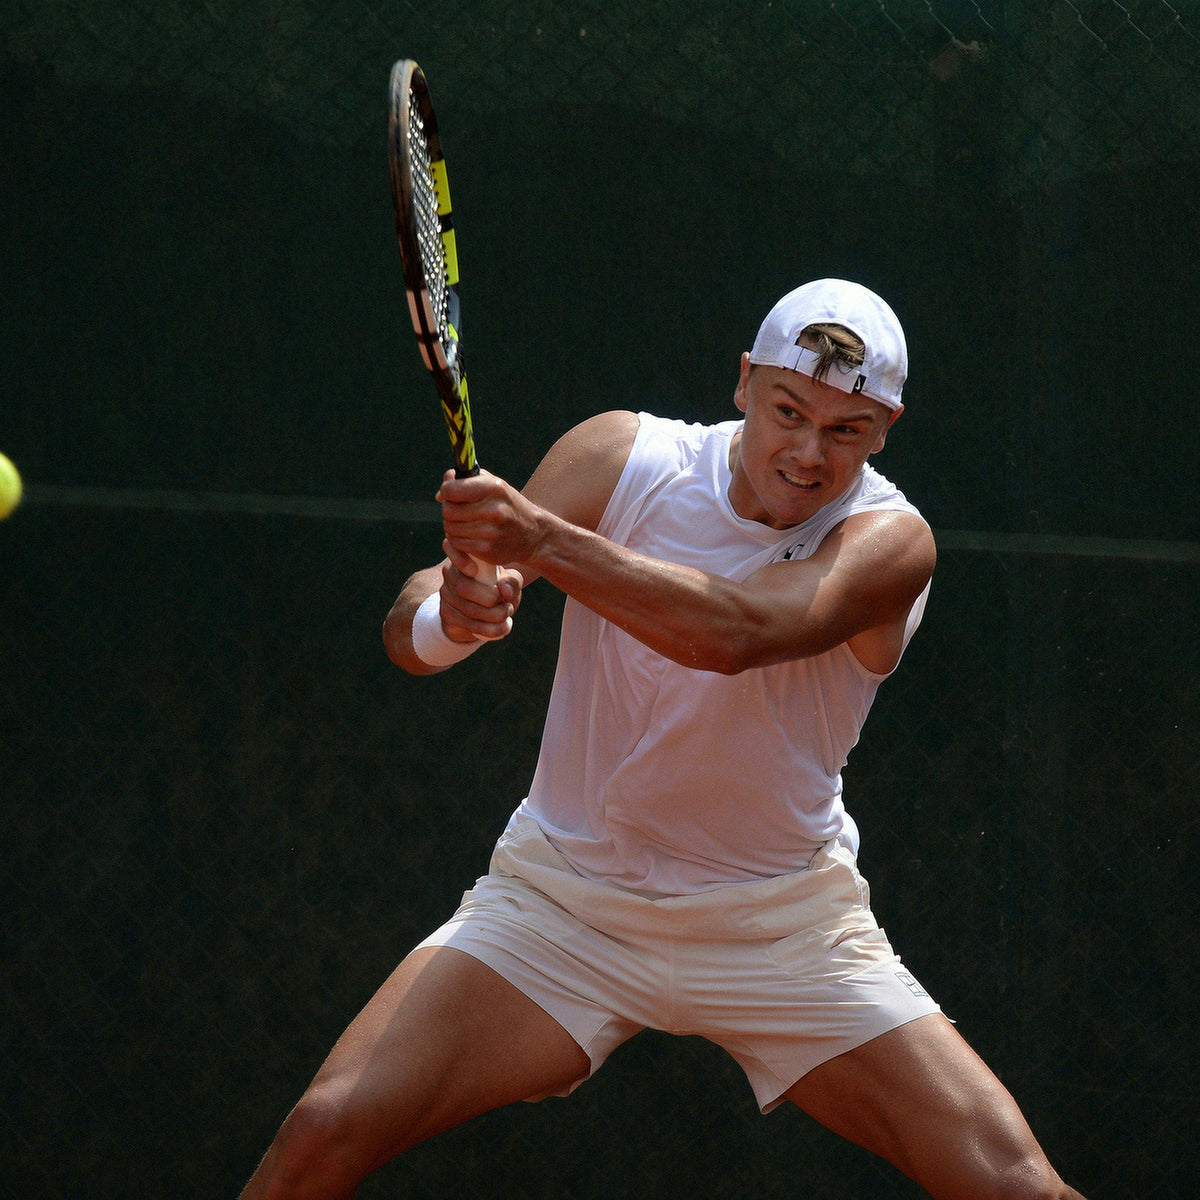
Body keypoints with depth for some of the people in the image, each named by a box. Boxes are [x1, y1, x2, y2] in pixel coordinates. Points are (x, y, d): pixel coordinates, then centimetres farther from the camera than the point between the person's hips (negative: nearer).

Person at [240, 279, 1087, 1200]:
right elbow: (411, 631, -10)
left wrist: (541, 539, -47)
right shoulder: (622, 458, -8)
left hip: (786, 933, -1)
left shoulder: (890, 541, -15)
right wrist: (445, 618, -34)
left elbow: (736, 632, -35)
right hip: (563, 901, 1)